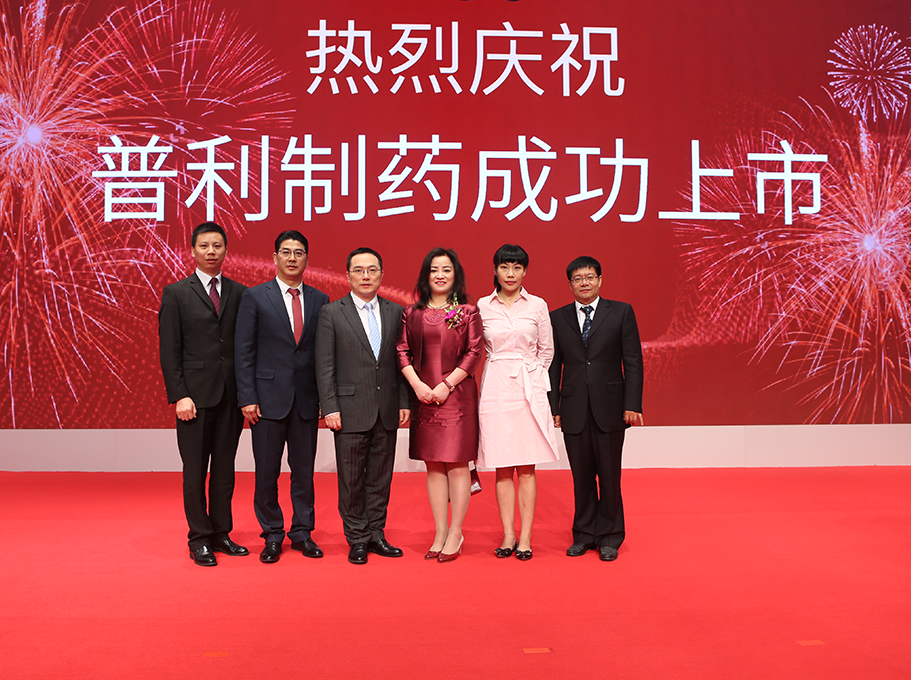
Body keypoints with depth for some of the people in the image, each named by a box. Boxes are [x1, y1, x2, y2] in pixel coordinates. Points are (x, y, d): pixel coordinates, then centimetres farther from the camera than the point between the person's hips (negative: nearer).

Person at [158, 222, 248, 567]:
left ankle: (221, 533, 21)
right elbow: (169, 350, -3)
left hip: (230, 395, 3)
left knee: (225, 469, 10)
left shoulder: (239, 293, 9)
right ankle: (199, 540, 14)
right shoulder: (176, 293, 2)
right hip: (195, 395, -3)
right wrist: (179, 396, -11)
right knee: (195, 470, 3)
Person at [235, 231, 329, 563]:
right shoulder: (255, 297, 1)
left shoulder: (320, 300, 9)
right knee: (267, 472, 4)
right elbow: (244, 352, -2)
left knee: (304, 470, 9)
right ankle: (272, 535, 19)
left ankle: (302, 532, 23)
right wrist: (247, 398, -8)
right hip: (268, 397, -2)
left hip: (307, 400, 2)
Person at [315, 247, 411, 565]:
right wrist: (330, 408, -10)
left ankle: (376, 534, 23)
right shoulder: (331, 313, -1)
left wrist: (405, 402, 5)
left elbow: (401, 360, 10)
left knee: (381, 477, 10)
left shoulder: (395, 312, 9)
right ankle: (357, 540, 17)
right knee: (351, 480, 4)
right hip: (351, 411, -3)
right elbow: (325, 366, -4)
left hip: (387, 412, 3)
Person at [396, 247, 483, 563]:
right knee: (433, 466, 8)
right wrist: (417, 385, -8)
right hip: (424, 396, 3)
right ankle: (440, 533, 17)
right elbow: (402, 351, 6)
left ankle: (455, 533, 10)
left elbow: (474, 352, -4)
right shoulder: (412, 313, 9)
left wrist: (446, 384, -11)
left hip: (457, 395, -3)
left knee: (457, 465, -1)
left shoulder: (468, 312, 2)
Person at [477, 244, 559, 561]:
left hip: (529, 389, 0)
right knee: (502, 467, 4)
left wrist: (529, 374, 6)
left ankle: (525, 537, 7)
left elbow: (546, 350, 11)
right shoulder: (482, 306, 4)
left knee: (527, 466, 1)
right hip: (495, 389, 1)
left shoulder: (537, 306, 3)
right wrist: (499, 368, 6)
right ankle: (508, 535, 13)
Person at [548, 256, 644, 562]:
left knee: (609, 475, 5)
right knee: (581, 476, 8)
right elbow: (553, 366, 8)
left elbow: (633, 362, 0)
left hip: (609, 407, -1)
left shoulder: (622, 312, 3)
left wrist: (632, 405, -7)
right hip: (574, 410, 2)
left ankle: (609, 537, 19)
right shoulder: (557, 318, 8)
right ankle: (584, 534, 23)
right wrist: (552, 408, 2)